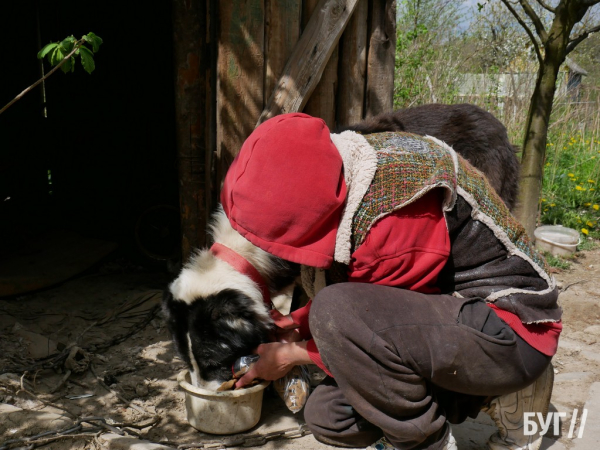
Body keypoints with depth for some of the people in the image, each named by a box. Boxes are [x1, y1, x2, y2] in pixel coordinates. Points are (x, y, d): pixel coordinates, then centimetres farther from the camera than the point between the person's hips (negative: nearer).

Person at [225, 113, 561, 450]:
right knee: (328, 415, 2)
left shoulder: (398, 213, -30)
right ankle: (493, 394, 11)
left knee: (337, 314, -31)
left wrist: (294, 355, -5)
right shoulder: (337, 170, -4)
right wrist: (295, 327, 1)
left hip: (509, 329, -9)